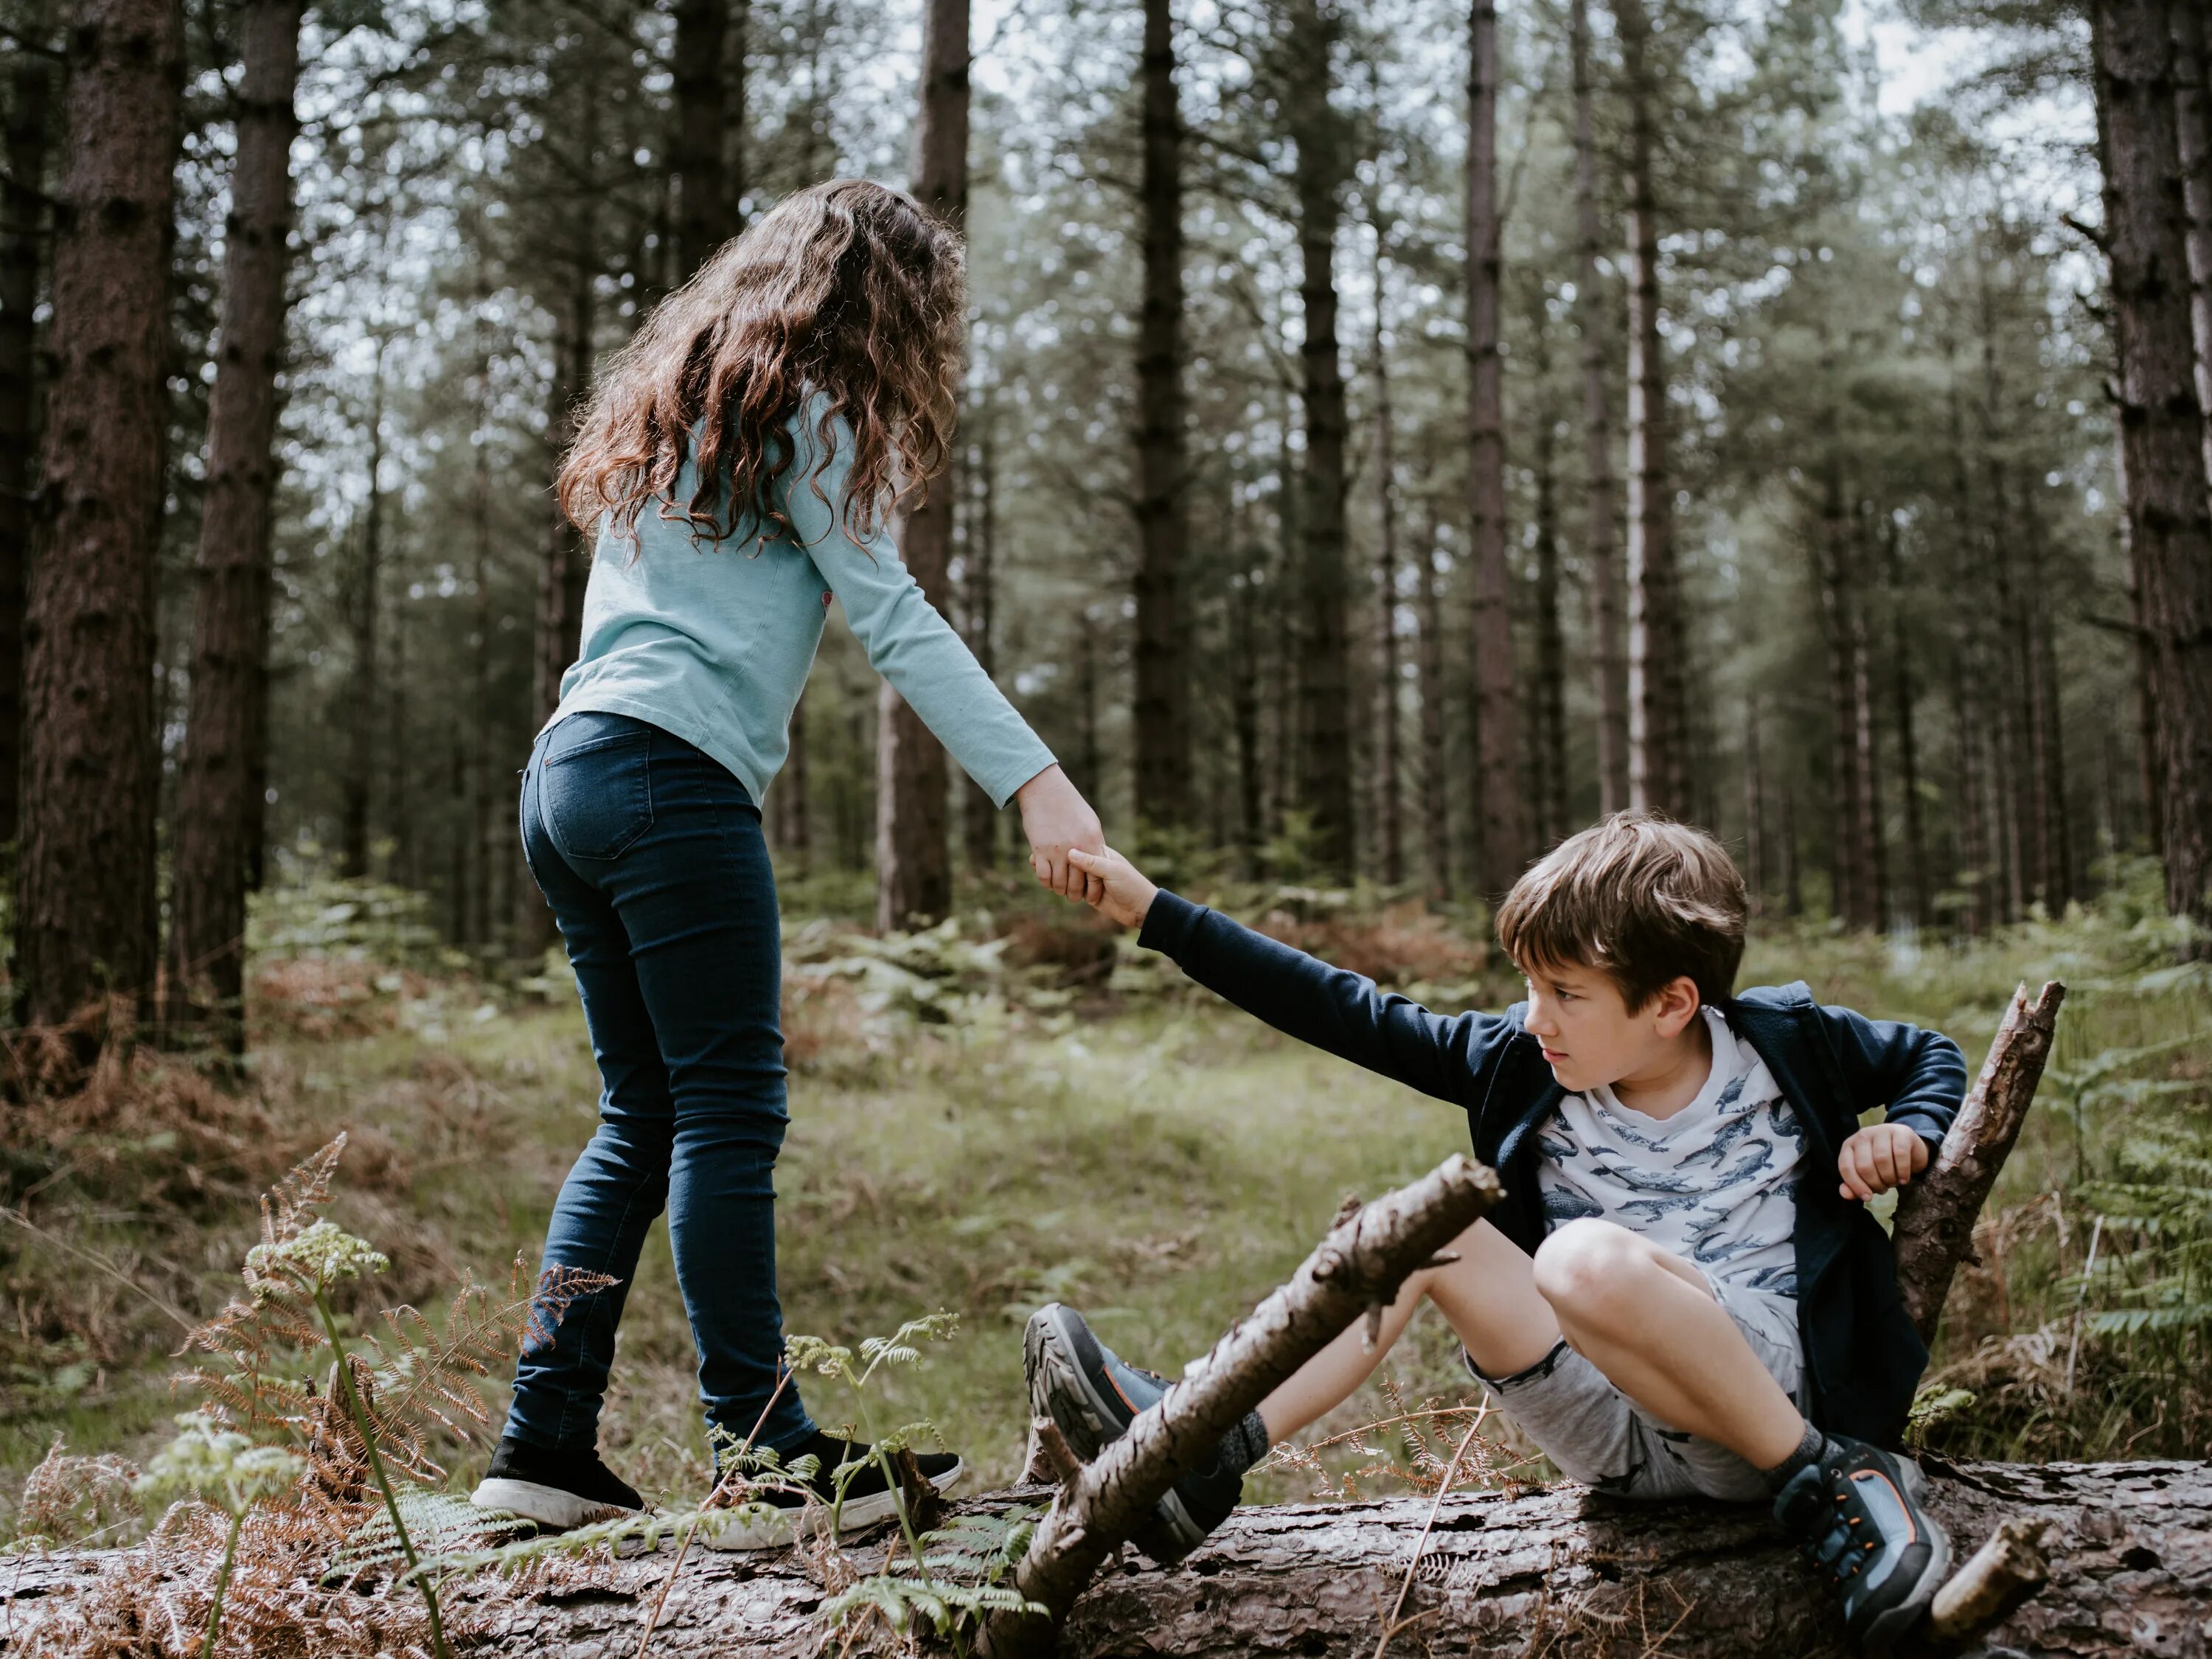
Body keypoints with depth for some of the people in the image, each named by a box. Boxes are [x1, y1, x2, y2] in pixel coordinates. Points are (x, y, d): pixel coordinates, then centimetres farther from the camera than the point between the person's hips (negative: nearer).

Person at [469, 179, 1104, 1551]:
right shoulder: (798, 409, 0)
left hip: (566, 771, 9)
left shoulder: (677, 404, 28)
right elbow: (897, 621, -9)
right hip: (673, 774, -9)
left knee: (646, 1112, 11)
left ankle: (546, 1445, 11)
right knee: (731, 1110, -8)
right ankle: (767, 1461, -6)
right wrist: (1038, 783, -15)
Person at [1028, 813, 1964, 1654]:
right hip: (1616, 1433, 5)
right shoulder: (1522, 1063, 3)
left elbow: (1929, 1057, 16)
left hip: (1781, 1400, -4)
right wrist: (1154, 914, 2)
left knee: (1588, 1260, -33)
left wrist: (1908, 1134, -8)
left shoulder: (1784, 1043, -3)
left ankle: (1831, 1481, -18)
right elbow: (1348, 1016, 3)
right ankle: (1204, 1454, -14)